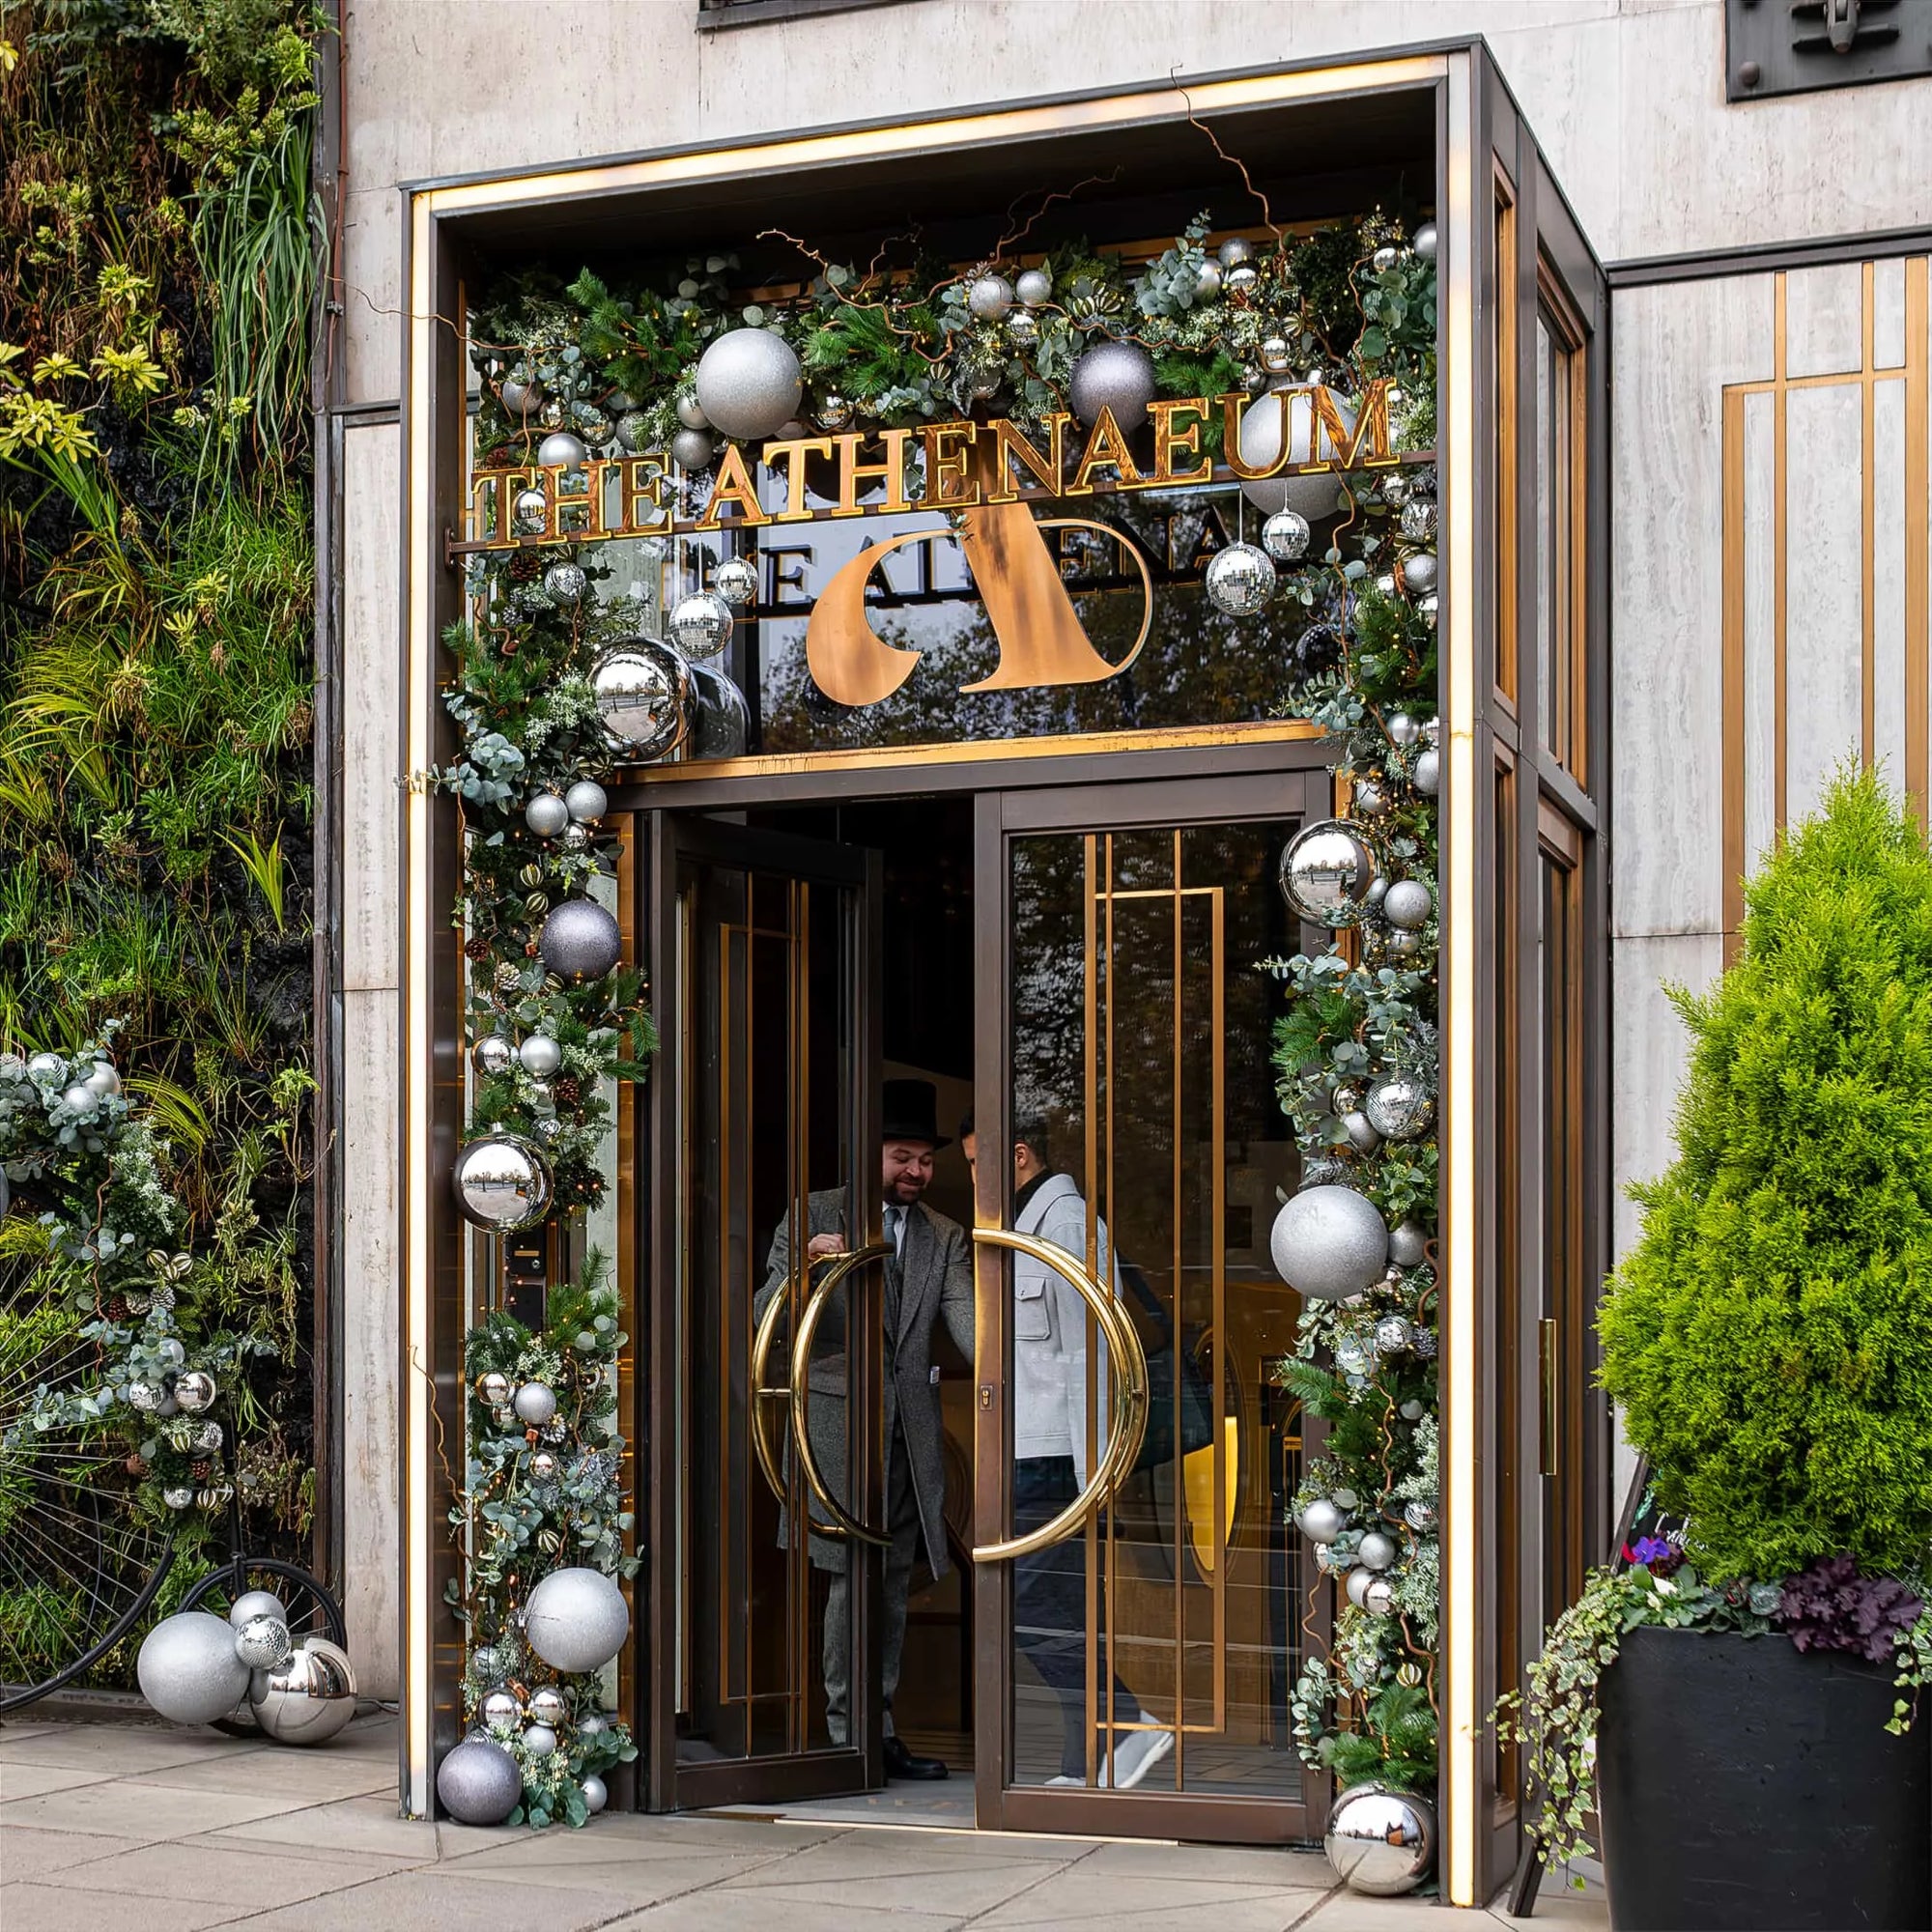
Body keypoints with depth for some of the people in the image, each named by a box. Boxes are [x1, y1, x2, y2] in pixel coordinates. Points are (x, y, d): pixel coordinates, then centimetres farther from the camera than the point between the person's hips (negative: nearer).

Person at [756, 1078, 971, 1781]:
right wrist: (803, 1264, -24)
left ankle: (879, 1732, 17)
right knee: (855, 1578, -7)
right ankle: (847, 1733, 1)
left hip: (910, 1431, 5)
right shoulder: (815, 1215, 2)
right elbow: (767, 1314, -3)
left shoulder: (944, 1237, 14)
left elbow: (963, 1318, -2)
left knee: (894, 1584, 9)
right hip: (840, 1420, -5)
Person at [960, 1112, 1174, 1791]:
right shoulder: (1028, 1225, 21)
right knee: (1063, 1610, 8)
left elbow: (1087, 1351, -16)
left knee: (1028, 1607, -11)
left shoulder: (1068, 1224, -11)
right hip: (1033, 1453, 10)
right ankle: (1084, 1771, 9)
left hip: (1055, 1454, -10)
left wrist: (1090, 1467, -19)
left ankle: (1128, 1730, -7)